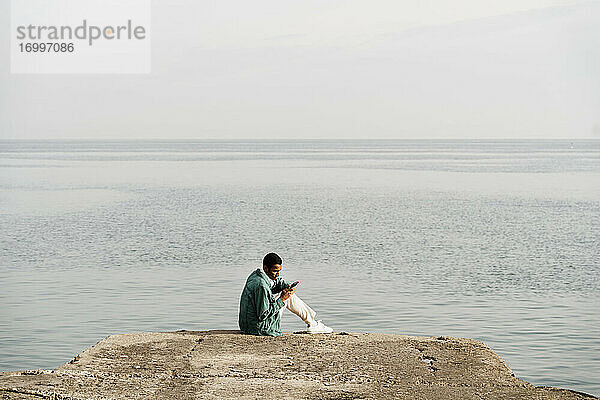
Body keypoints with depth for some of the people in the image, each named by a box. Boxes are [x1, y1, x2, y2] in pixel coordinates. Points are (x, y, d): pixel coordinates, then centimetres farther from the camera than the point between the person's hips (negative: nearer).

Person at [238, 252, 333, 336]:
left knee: (288, 295, 16)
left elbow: (278, 281, 17)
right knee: (289, 297, -1)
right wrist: (281, 300, -21)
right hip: (259, 328, -9)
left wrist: (288, 287, -5)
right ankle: (312, 324, 11)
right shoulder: (261, 286, -28)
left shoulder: (256, 274, 2)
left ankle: (312, 322, 23)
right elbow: (263, 315, -27)